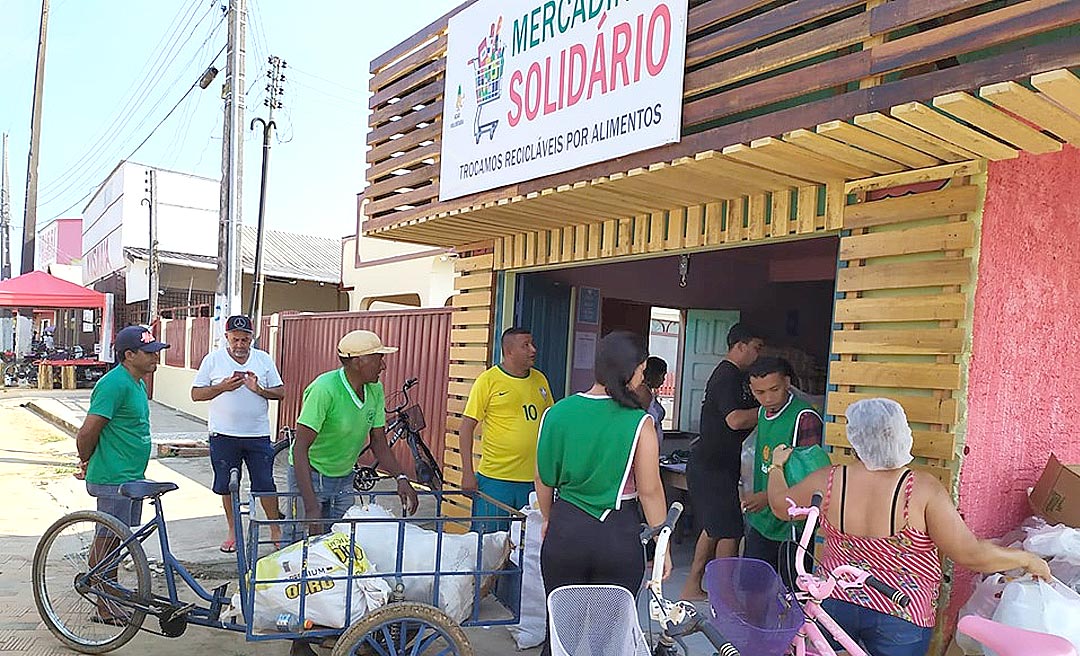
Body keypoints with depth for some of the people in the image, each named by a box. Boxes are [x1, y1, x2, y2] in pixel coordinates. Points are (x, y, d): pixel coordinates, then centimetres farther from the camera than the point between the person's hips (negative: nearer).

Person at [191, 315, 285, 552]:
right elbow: (196, 394, 0)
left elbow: (280, 392, 4)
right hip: (223, 435, 0)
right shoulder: (213, 360, 1)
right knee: (226, 485, 10)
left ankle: (275, 529, 15)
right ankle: (233, 530, 27)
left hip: (258, 435, 0)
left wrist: (259, 390, -15)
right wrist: (223, 387, -15)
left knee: (265, 483, 2)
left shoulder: (264, 359, 4)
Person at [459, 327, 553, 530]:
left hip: (533, 480, 5)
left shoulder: (540, 380, 9)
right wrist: (467, 473, -11)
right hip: (495, 479, -5)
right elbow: (467, 427, -6)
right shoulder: (488, 380, -6)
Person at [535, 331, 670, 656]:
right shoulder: (639, 422, -14)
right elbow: (650, 490, -10)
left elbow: (544, 479, 5)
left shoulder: (558, 412, -5)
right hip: (619, 534, -2)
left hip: (565, 530, 2)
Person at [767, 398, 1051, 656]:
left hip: (835, 602, 2)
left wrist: (777, 466, 23)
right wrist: (1027, 559, -1)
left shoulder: (827, 482, -14)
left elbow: (780, 504, 4)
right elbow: (970, 555, -18)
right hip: (900, 618, -1)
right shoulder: (922, 489, -22)